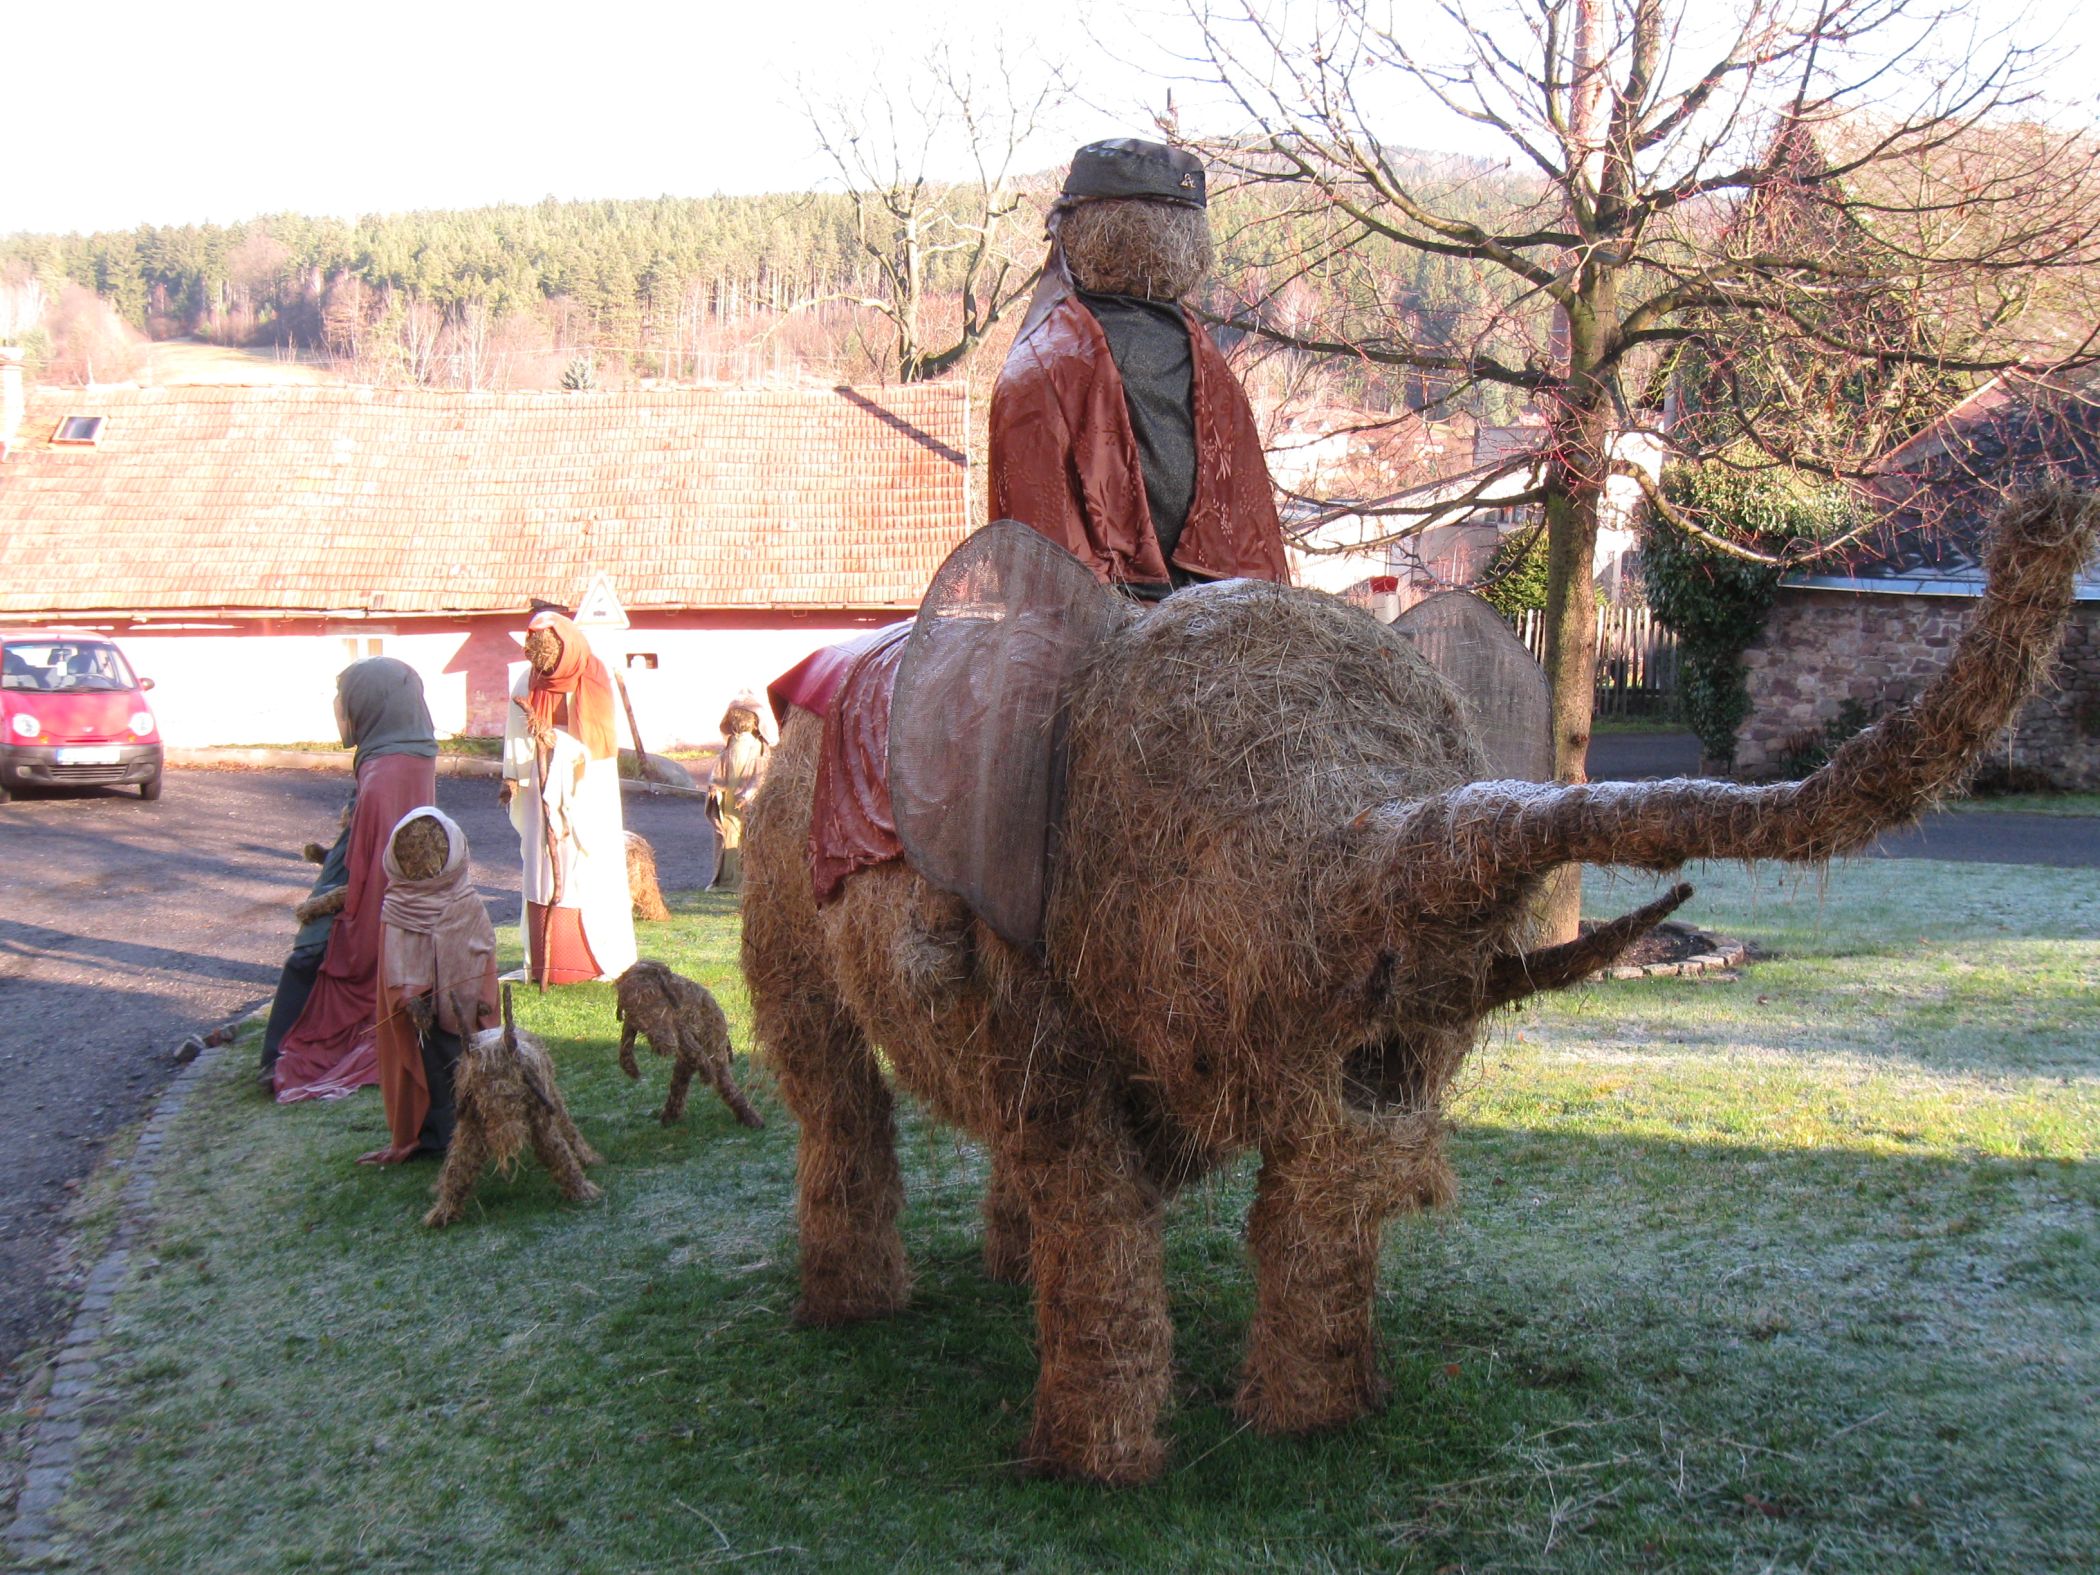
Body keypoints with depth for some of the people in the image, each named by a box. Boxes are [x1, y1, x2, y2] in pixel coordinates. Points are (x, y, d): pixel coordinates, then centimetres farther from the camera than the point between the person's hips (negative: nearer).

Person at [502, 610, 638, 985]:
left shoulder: (593, 681, -7)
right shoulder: (528, 683, 3)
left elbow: (601, 738, -11)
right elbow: (516, 735, 5)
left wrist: (556, 739, -25)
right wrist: (511, 776, -6)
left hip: (584, 794, -3)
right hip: (543, 794, 3)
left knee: (589, 873, -3)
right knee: (543, 872, 1)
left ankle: (599, 960, 3)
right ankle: (546, 962, 5)